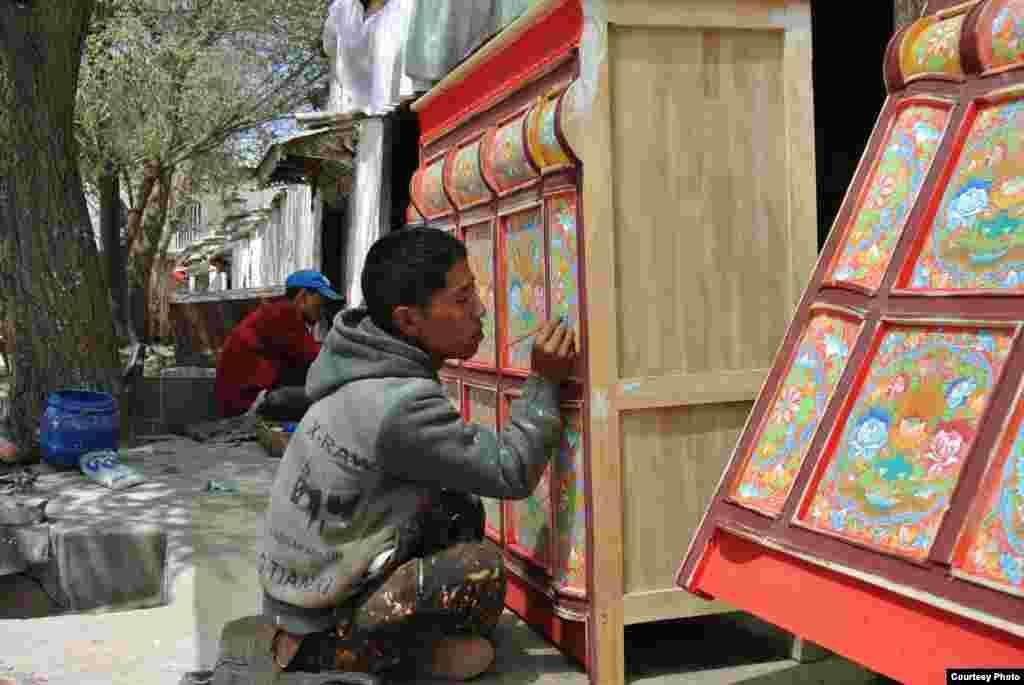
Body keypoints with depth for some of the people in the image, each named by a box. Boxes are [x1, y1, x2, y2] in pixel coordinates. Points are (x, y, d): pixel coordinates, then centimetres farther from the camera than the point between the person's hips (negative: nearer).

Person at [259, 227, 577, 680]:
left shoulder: (366, 365, -2)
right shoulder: (399, 404, -29)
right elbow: (513, 474, -21)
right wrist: (545, 382, -14)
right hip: (315, 630, -9)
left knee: (460, 510, 8)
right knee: (481, 568, -22)